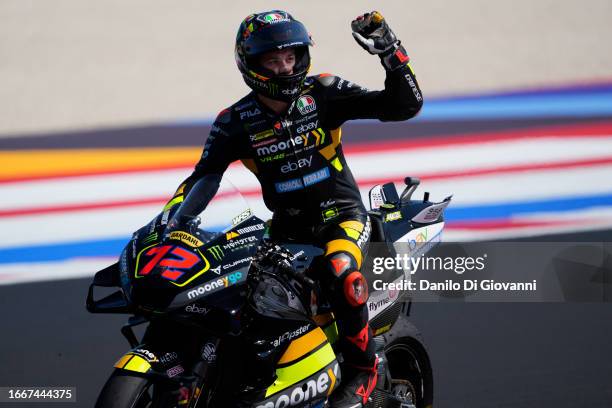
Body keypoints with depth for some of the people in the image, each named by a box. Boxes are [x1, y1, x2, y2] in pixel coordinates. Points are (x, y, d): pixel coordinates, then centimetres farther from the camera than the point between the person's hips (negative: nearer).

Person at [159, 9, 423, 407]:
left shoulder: (323, 93, -8)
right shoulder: (236, 122, -3)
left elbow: (404, 105, -13)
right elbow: (202, 179, -5)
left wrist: (391, 52, -26)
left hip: (341, 213, -3)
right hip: (287, 224, 3)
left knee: (342, 271, -34)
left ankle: (362, 368, -15)